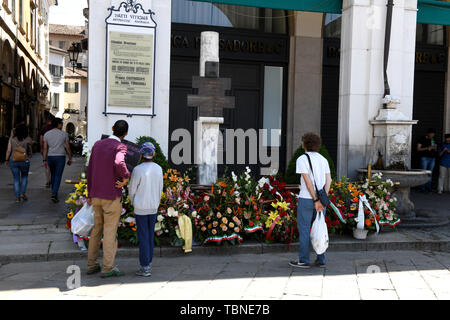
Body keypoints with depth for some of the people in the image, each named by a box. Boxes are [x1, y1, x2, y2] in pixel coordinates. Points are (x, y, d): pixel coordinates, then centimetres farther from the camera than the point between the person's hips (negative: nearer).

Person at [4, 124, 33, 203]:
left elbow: (8, 150, -3)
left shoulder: (12, 139, -2)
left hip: (13, 161, 1)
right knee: (24, 176, 22)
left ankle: (17, 197, 9)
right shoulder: (28, 139, -5)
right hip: (24, 161, -1)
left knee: (16, 179, 10)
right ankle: (23, 193, 11)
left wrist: (7, 160, 7)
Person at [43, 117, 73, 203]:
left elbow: (45, 148, 1)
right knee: (58, 176, -3)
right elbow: (67, 148, -1)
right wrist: (70, 158, 7)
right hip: (60, 157, -3)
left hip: (50, 157, 3)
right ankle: (54, 194, -14)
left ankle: (54, 192, 29)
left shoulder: (46, 134, 4)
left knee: (53, 175, 19)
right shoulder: (64, 134, -2)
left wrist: (44, 160, 3)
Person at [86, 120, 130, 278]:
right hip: (112, 196, -6)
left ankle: (92, 265, 23)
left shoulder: (97, 144, 7)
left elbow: (90, 171, 10)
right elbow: (119, 163, -38)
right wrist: (126, 178, -19)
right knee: (110, 231, 2)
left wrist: (90, 194, 18)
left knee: (97, 229, 16)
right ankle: (108, 268, 8)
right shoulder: (120, 147, -14)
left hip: (97, 195, 6)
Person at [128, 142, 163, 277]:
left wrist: (133, 203, 12)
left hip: (140, 208, -4)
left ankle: (145, 268, 4)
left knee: (143, 237, 1)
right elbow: (159, 189, 6)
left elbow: (131, 190, -7)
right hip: (153, 207, 5)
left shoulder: (138, 170, -15)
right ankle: (148, 263, 23)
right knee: (150, 235, 15)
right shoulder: (158, 169, -1)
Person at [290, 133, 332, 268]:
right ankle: (321, 260, 16)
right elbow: (328, 180, 1)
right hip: (321, 198, 6)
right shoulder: (323, 160, 9)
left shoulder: (302, 159, -9)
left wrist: (316, 200, -15)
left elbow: (308, 181, -16)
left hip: (306, 199, -6)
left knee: (304, 230, 3)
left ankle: (304, 260, 8)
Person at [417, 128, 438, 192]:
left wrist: (435, 148, -6)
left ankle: (428, 187, 10)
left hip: (432, 158, 5)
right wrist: (427, 148, -16)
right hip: (424, 158, -5)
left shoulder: (433, 140, 14)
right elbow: (418, 149, -4)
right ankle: (422, 188, -1)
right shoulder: (422, 139, -1)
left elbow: (436, 150, 18)